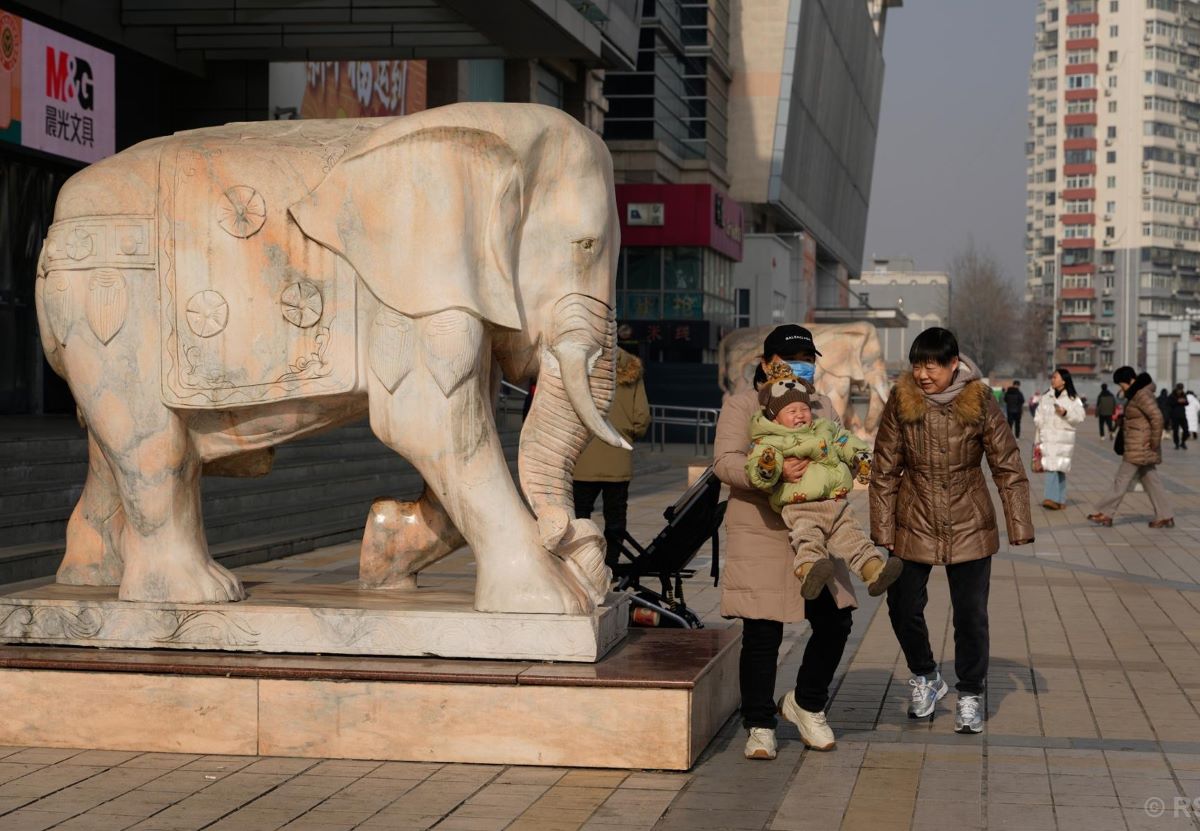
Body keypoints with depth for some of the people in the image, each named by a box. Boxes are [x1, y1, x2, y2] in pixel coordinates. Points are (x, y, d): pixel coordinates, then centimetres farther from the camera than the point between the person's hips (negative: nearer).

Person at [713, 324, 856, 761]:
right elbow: (725, 462, -12)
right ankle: (759, 727, 11)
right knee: (762, 632, -3)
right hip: (761, 533, -5)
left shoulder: (822, 407, 18)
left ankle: (807, 703, 28)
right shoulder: (741, 405, -1)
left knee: (835, 622, 5)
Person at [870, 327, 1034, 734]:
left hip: (969, 526, -1)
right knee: (903, 608, 5)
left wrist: (1019, 528, -8)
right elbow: (884, 470, -2)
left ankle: (970, 695, 20)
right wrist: (883, 530, -3)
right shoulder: (901, 403, -8)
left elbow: (1008, 468, -4)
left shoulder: (979, 404, -10)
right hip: (914, 525, 1)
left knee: (971, 614, 2)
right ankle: (925, 678, 31)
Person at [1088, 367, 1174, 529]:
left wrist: (1155, 441, -20)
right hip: (1144, 450, 10)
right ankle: (1165, 517, 11)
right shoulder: (1136, 394, 14)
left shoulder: (1142, 395, -17)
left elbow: (1157, 417, -25)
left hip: (1138, 447, -10)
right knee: (1151, 480, 10)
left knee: (1121, 480, -3)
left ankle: (1105, 514, 2)